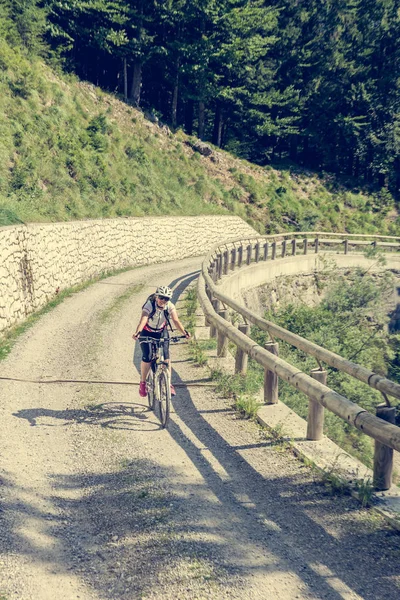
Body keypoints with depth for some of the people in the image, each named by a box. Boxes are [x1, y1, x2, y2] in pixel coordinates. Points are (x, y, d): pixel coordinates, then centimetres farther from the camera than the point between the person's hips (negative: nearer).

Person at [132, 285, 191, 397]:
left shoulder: (170, 306, -20)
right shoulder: (149, 305, -29)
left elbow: (176, 320, -30)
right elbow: (143, 320, -43)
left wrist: (184, 332, -47)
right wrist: (137, 332, -61)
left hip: (162, 332, 2)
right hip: (147, 333, -2)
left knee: (166, 357, -13)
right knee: (147, 358, -13)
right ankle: (142, 382, 9)